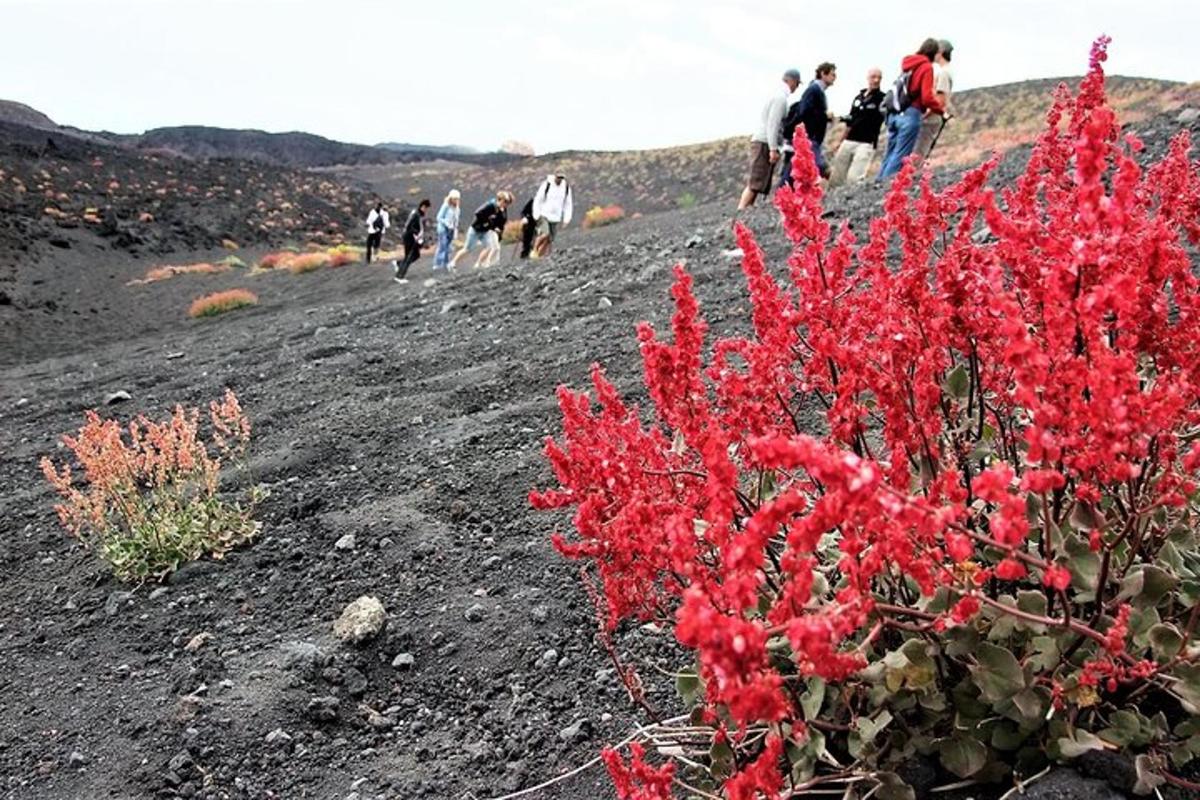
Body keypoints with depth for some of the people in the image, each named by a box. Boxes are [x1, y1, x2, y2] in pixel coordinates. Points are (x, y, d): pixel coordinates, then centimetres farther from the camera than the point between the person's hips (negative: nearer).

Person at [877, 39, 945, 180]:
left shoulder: (908, 64, 17)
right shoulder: (926, 67, -4)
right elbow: (927, 97, -11)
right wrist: (940, 109, 3)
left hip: (893, 113, 7)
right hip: (910, 114, -7)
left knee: (889, 154, 10)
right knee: (901, 156, -7)